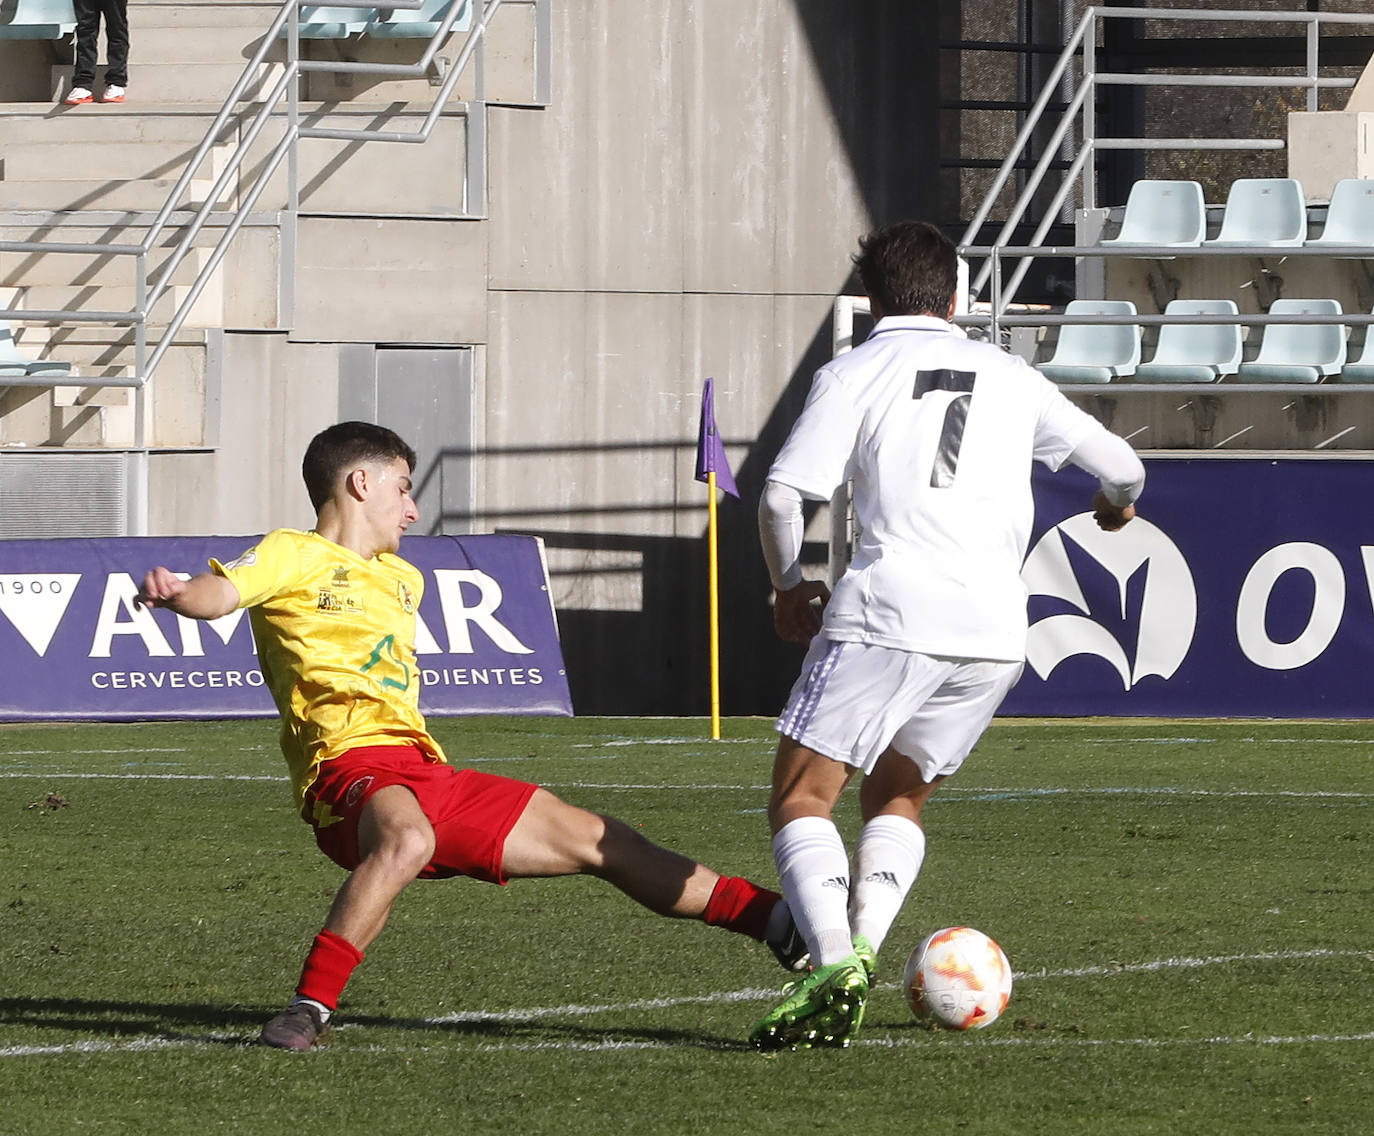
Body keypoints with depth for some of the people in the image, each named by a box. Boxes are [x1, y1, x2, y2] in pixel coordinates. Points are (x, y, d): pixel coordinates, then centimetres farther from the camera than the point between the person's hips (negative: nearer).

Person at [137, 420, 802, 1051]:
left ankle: (774, 921, 24)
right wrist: (174, 593, -35)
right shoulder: (294, 557, 2)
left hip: (426, 773, 8)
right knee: (408, 836, -43)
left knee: (597, 841, 14)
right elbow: (219, 594, -17)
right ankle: (310, 1008, -41)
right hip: (352, 764, -8)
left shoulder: (403, 579, 28)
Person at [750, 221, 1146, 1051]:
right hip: (996, 630, 5)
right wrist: (1118, 501, 50)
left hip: (889, 614, -5)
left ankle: (834, 963, -21)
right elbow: (1122, 468, 25)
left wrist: (789, 584, 16)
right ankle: (865, 945, -1)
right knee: (899, 796, 22)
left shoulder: (854, 374, 8)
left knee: (802, 796, 1)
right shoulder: (1010, 378, 20)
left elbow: (782, 494, -2)